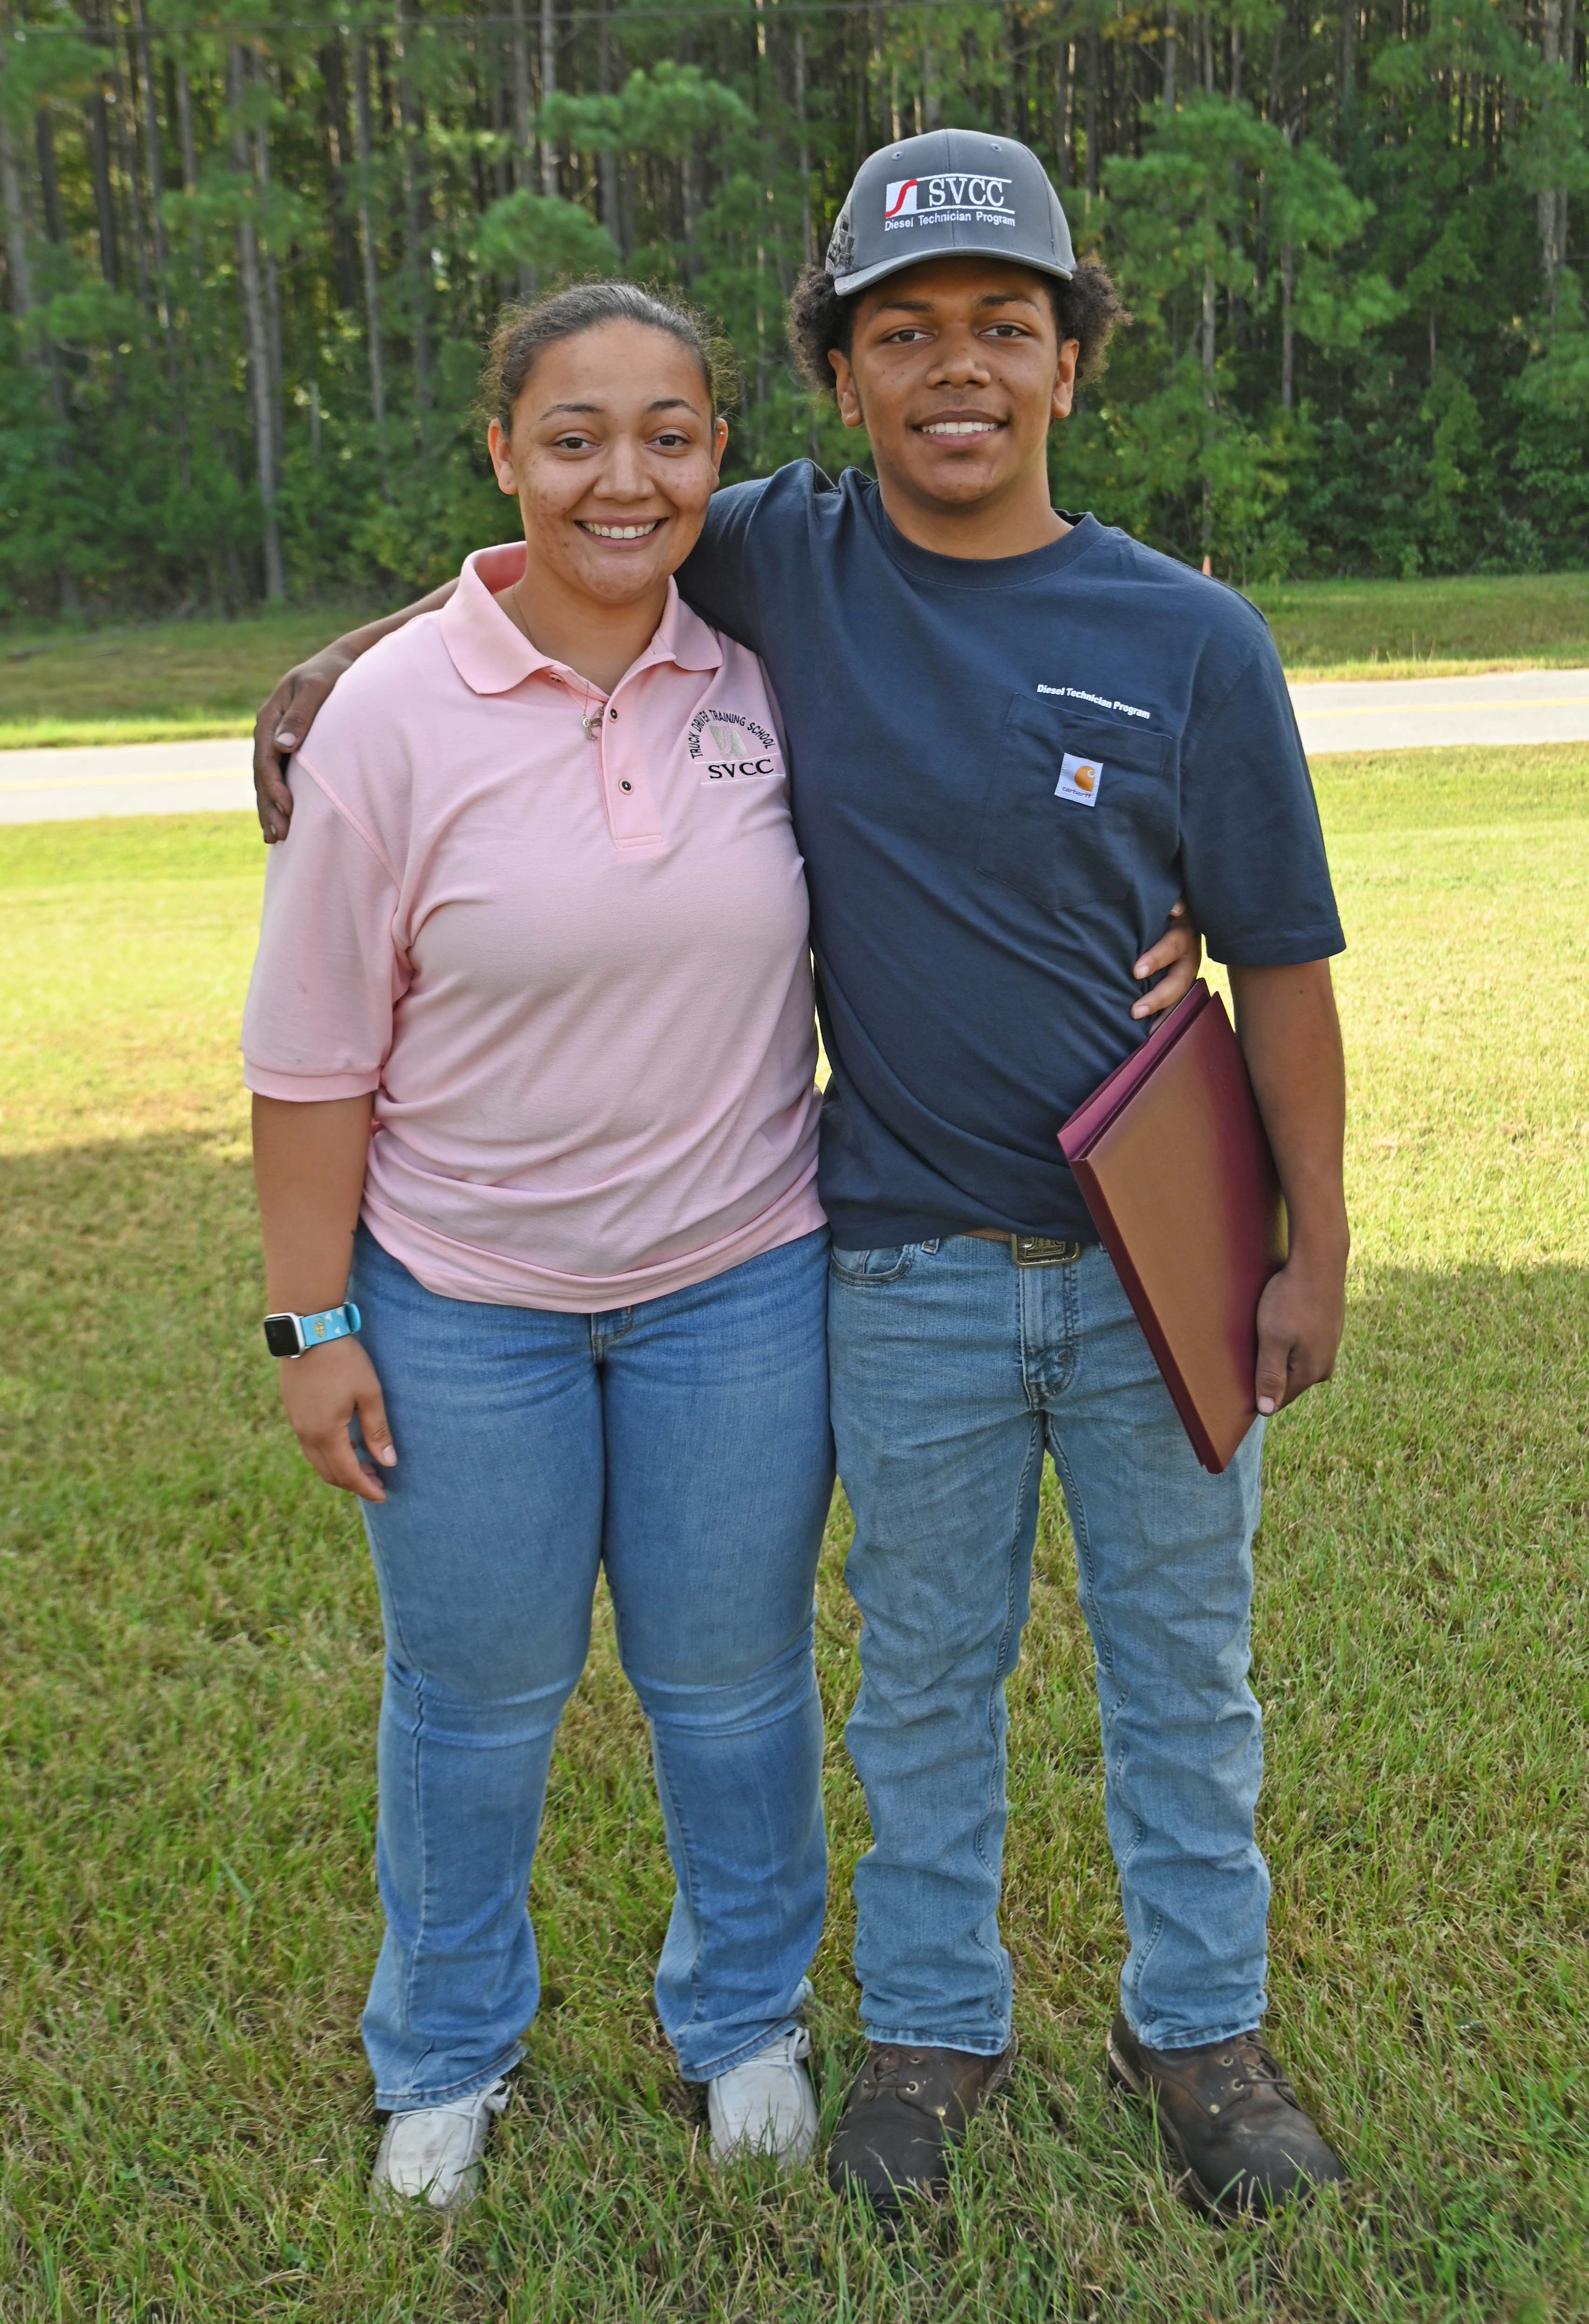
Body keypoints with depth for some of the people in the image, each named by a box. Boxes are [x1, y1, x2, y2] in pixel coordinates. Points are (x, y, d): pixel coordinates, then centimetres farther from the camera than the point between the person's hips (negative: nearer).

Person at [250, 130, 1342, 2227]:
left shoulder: (1193, 643, -7)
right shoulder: (779, 563, -4)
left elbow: (1281, 963, -2)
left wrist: (1316, 1252, -1)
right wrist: (362, 649, 2)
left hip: (1160, 1261, 0)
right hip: (908, 1266, 0)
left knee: (1183, 1667, 16)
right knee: (928, 1674, 16)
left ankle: (1199, 2024, 37)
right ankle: (932, 2028, 37)